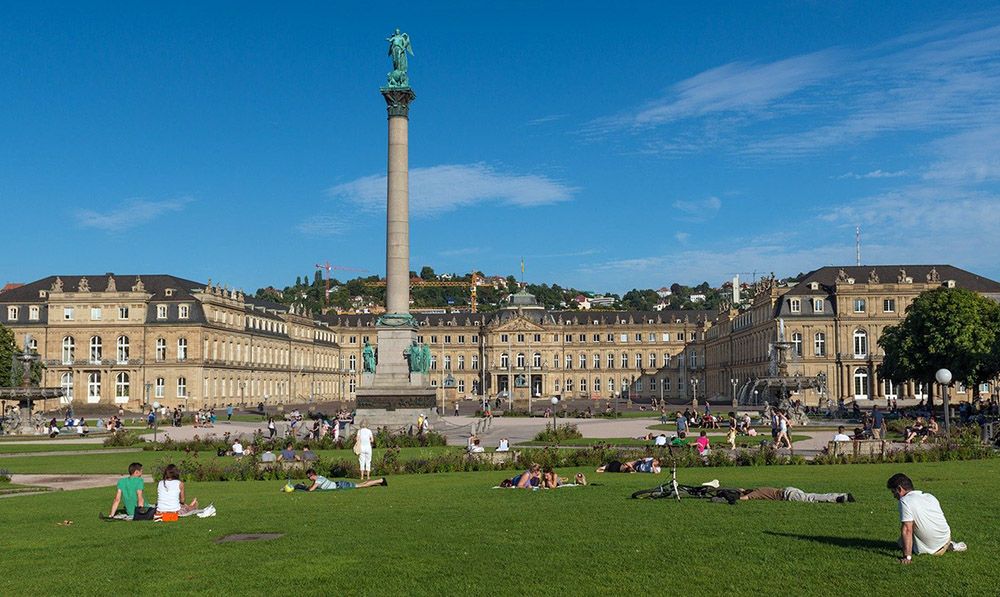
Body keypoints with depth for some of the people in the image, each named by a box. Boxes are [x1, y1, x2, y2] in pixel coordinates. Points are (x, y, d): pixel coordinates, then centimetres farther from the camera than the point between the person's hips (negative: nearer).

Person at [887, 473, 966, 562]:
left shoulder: (905, 501, -17)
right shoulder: (930, 496, 6)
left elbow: (907, 530, -24)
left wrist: (907, 557, -25)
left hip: (932, 549, -8)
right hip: (946, 538, 8)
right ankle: (949, 545, 14)